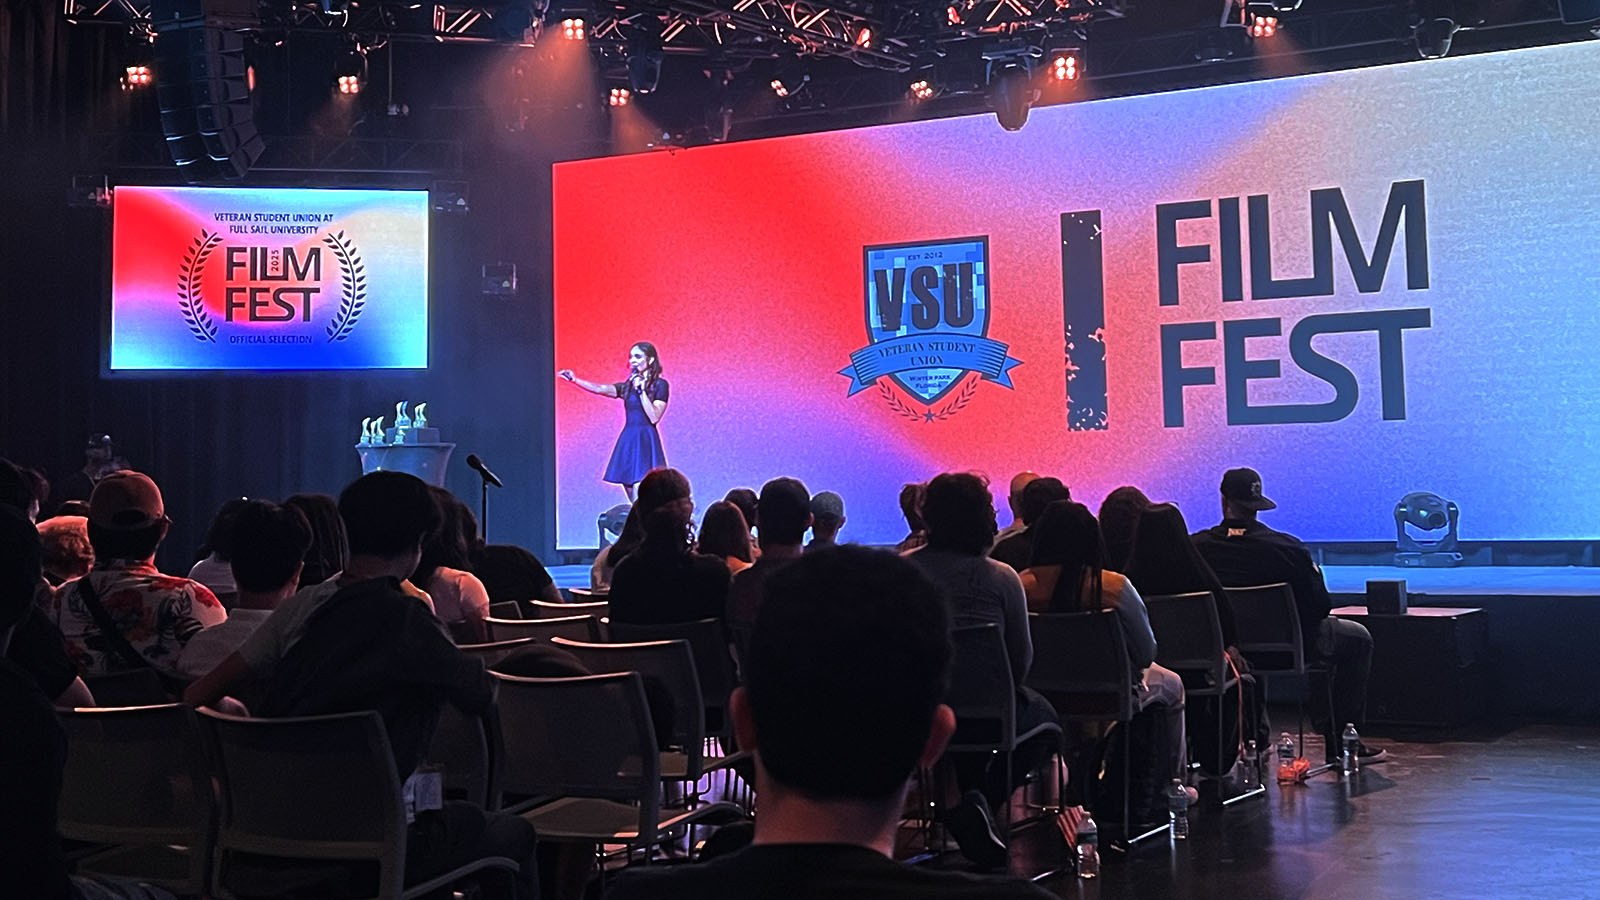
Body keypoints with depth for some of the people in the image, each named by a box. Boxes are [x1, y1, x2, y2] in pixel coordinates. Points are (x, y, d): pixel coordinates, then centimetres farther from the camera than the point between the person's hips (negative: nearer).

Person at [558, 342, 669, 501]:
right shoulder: (628, 386, 16)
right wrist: (575, 380, -11)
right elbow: (600, 389, 1)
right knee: (634, 502, 4)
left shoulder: (660, 385, 0)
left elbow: (654, 417, -10)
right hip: (627, 441, 6)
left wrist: (641, 391, -13)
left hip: (646, 441, -6)